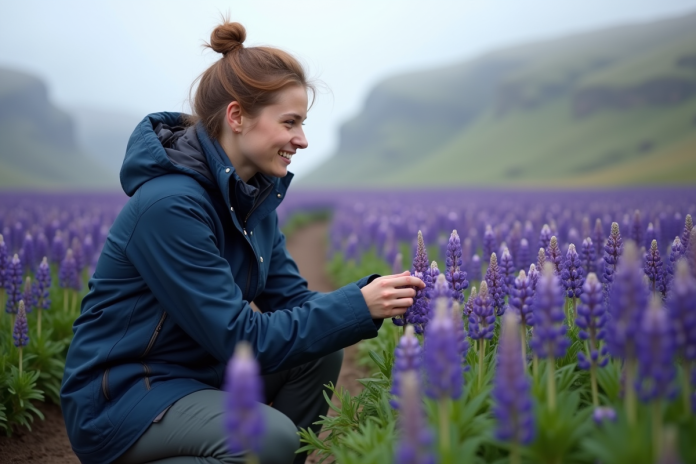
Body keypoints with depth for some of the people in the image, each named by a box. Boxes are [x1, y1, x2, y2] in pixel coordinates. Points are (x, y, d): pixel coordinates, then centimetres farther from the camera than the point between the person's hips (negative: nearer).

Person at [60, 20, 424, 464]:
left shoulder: (254, 193, 2)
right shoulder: (170, 206, -26)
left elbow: (290, 300, 1)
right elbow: (239, 338, -25)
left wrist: (372, 299, -16)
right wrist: (357, 306, -25)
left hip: (198, 372, 9)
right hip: (117, 397, -9)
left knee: (319, 352, -3)